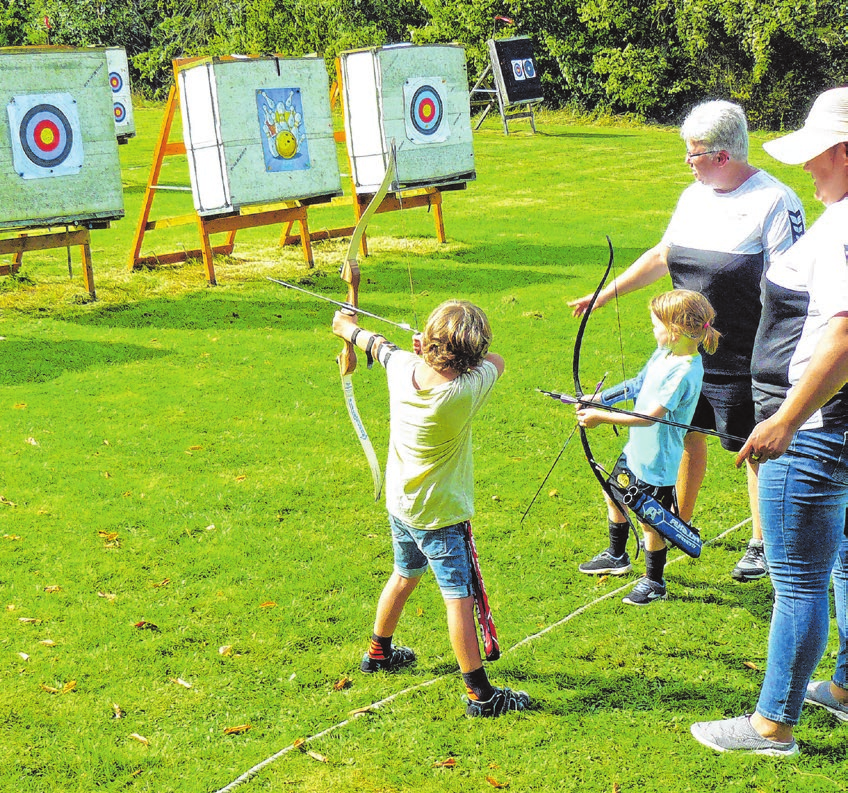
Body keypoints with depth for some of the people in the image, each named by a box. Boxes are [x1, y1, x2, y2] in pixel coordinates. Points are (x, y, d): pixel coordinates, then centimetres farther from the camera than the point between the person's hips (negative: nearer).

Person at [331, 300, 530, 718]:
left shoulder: (402, 367, -14)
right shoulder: (465, 390, -28)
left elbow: (380, 345, 11)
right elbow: (496, 362, -6)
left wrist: (350, 328, 31)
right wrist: (461, 352, 1)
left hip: (399, 502, 7)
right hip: (439, 512, -7)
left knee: (405, 575, 28)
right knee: (459, 597, -1)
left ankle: (378, 652, 47)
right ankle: (480, 694, 5)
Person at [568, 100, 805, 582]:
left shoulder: (774, 201, -15)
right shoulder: (695, 196, 8)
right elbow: (662, 256, 20)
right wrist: (607, 294, 19)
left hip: (745, 359, -7)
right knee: (685, 433, 15)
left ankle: (763, 544, 20)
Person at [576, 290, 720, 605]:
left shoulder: (685, 372, -29)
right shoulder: (664, 354, 0)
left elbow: (650, 416, -30)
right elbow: (637, 384, 13)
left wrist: (601, 417, -26)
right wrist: (598, 399, 5)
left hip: (657, 460, -10)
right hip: (637, 448, 10)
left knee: (649, 520, 4)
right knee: (614, 496, 26)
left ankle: (654, 582, 24)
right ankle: (616, 555, 48)